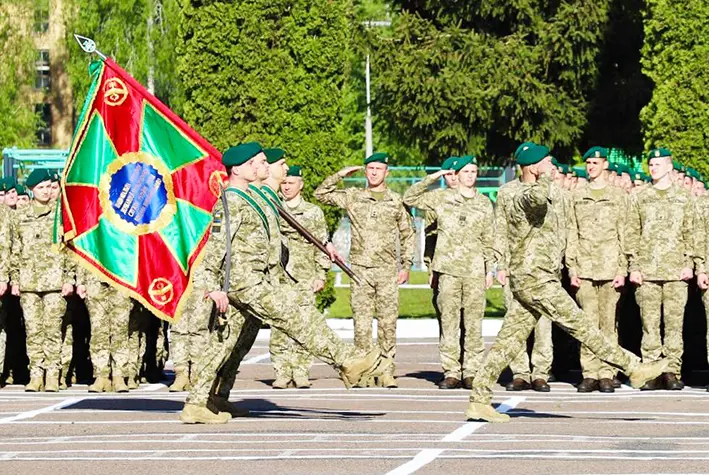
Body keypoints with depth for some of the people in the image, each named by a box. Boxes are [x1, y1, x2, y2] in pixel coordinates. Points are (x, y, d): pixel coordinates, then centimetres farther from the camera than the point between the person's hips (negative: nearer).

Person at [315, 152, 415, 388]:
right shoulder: (352, 197, 9)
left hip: (387, 270, 0)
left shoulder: (396, 200, 8)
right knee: (361, 322, -2)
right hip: (360, 269, 0)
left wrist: (406, 266, 8)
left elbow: (407, 234, 13)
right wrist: (340, 175, 2)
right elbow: (321, 194, 10)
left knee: (387, 322, -2)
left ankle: (386, 371, 1)